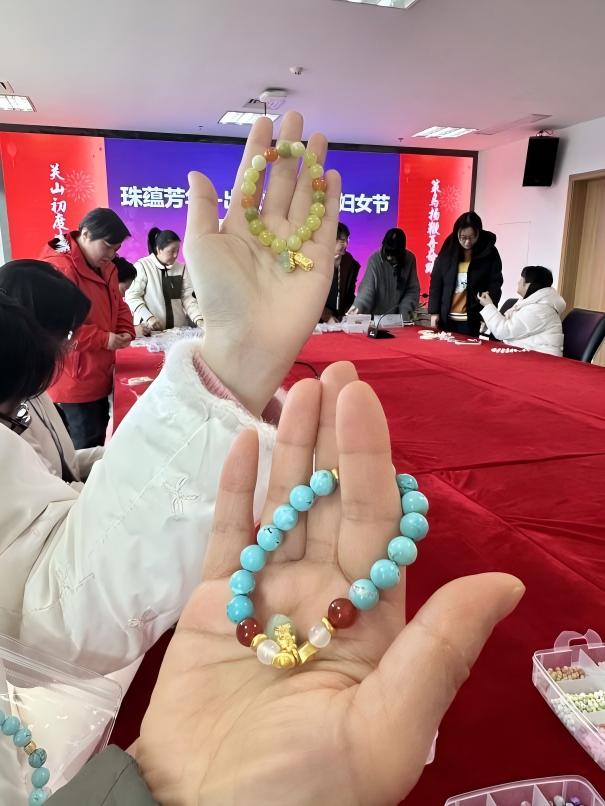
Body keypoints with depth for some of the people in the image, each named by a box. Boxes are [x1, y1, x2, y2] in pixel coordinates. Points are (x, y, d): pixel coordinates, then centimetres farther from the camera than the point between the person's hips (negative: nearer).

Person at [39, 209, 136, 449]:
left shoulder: (105, 268, 11)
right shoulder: (58, 268, -20)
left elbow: (118, 306, 21)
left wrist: (125, 332, 0)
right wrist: (104, 339, -23)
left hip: (100, 377, 9)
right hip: (74, 383, -9)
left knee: (101, 441, 19)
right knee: (88, 448, 1)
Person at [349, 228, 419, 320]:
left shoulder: (409, 259, -4)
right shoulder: (375, 259, -12)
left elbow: (413, 290, 1)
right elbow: (367, 288, -16)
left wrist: (405, 311, -11)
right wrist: (358, 306, -33)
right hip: (377, 316, -2)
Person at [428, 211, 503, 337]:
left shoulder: (489, 252, -1)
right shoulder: (448, 249, 4)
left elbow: (494, 287, -2)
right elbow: (436, 282, 7)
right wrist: (434, 312, 0)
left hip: (473, 320, -2)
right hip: (446, 318, 2)